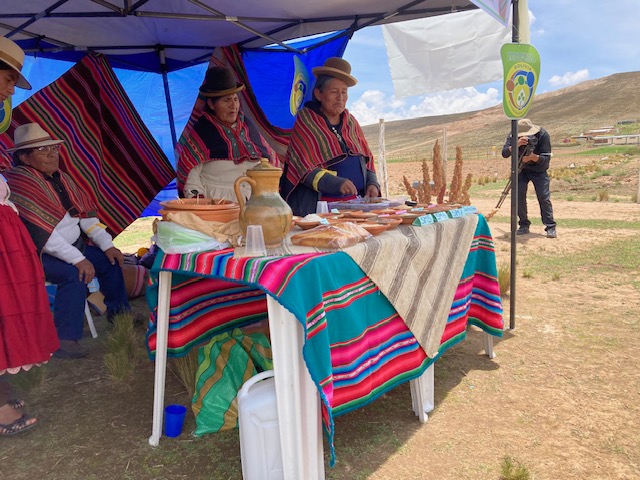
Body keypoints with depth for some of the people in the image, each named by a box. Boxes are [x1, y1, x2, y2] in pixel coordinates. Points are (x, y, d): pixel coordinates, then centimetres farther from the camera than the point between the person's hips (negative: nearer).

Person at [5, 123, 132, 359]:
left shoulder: (59, 177, 6)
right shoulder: (19, 182, -20)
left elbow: (86, 211, 6)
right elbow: (41, 232, -28)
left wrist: (107, 244, -3)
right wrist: (78, 259, -31)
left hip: (74, 244, 9)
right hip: (38, 253, -9)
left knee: (111, 260, 8)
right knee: (74, 274, -31)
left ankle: (119, 313, 26)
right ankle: (64, 340, -23)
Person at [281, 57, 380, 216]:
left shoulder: (351, 122, 18)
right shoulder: (305, 121, 0)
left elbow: (367, 159, 21)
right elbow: (304, 167, -9)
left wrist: (372, 183, 1)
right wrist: (337, 183, -23)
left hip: (356, 203, 5)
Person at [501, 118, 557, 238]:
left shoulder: (543, 135, -22)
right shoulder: (513, 135, -17)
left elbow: (546, 159, -23)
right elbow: (504, 153, -29)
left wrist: (533, 157, -43)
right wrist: (517, 144, -46)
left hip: (538, 169, -2)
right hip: (520, 168, 2)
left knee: (544, 196, -13)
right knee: (519, 194, -13)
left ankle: (550, 227, -7)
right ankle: (524, 225, 0)